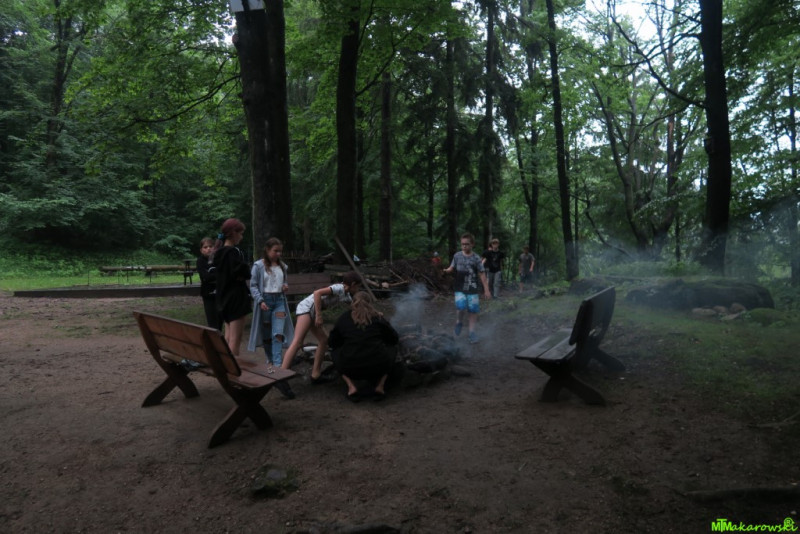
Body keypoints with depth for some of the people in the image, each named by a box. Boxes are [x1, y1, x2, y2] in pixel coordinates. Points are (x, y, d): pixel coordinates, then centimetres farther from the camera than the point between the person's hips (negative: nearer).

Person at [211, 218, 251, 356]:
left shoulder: (220, 251, 11)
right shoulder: (233, 252, -17)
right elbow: (244, 273, -22)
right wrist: (246, 266, -1)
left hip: (224, 298, 10)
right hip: (236, 297, -10)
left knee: (228, 337, 16)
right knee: (235, 338, -7)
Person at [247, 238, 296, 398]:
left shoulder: (282, 266, 12)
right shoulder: (258, 265, -3)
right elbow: (253, 286, -5)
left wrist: (286, 287, 1)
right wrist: (260, 301, -18)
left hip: (279, 300, 3)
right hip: (265, 300, -3)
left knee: (278, 334, -12)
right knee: (266, 335, 8)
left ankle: (277, 368, -19)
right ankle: (270, 361, 26)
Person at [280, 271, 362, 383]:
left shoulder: (346, 295, 15)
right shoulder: (339, 288, -14)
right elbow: (317, 293, -24)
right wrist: (319, 316, -23)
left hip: (311, 312, 10)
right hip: (306, 308, -10)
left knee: (324, 340, 12)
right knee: (297, 343, -19)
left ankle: (316, 375, 16)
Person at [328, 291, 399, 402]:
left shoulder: (344, 318, 8)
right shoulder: (378, 317, 6)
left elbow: (331, 343, 16)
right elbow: (395, 339, 15)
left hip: (351, 370, 0)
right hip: (378, 369, 0)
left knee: (335, 351, 30)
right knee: (392, 348, 29)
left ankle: (351, 386, 10)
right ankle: (380, 386, 13)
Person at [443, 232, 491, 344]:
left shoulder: (476, 258, -6)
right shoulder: (457, 255, 0)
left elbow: (482, 274, -3)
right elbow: (452, 267, 10)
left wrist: (486, 290, -5)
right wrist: (446, 270, -15)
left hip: (473, 289, 0)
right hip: (460, 288, 0)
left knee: (473, 310, 2)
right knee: (461, 308, -17)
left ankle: (472, 332, 16)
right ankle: (459, 322, 15)